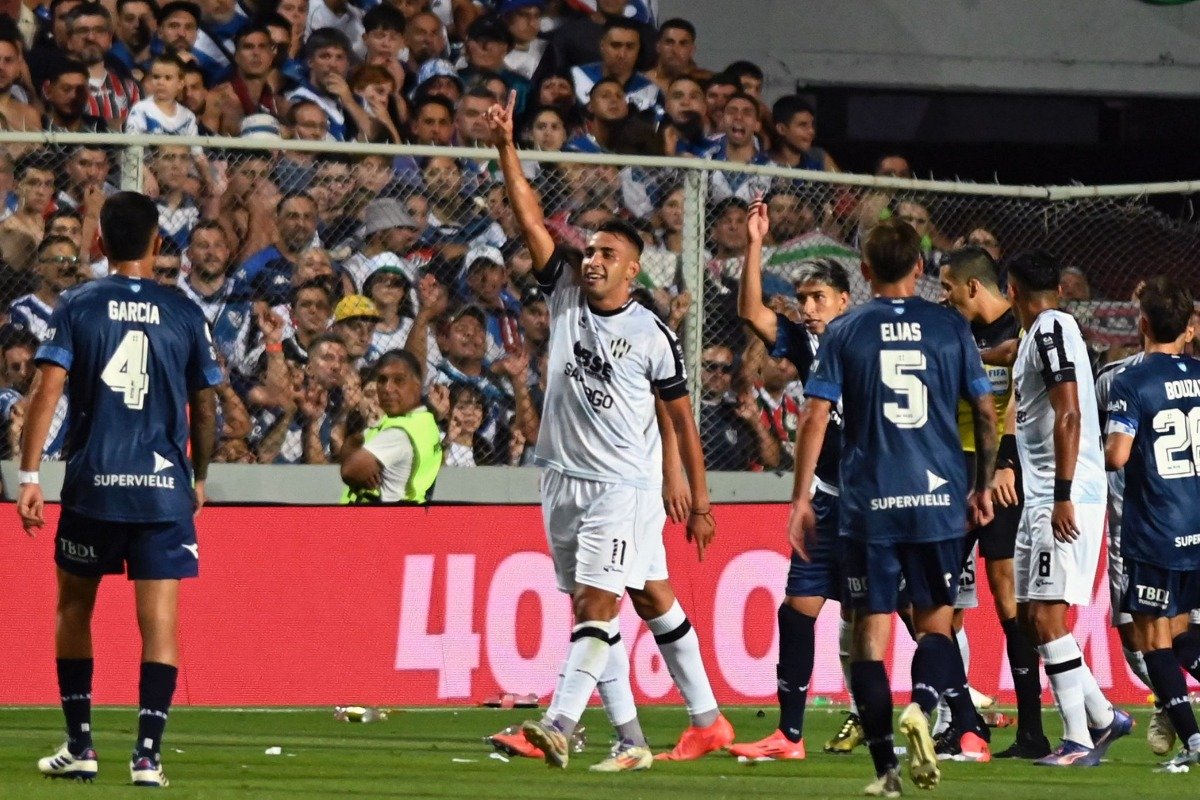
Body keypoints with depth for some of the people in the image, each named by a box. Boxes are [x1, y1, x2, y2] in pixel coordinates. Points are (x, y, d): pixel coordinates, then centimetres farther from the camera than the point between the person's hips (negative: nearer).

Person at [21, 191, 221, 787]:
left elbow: (47, 392, -8)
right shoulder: (184, 314, 3)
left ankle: (79, 745, 17)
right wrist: (200, 479, 23)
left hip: (92, 486, 0)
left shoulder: (77, 308, 0)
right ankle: (147, 754, -7)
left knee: (74, 608, 16)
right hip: (165, 489, 0)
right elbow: (204, 408, 9)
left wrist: (29, 477, -7)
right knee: (159, 621, 0)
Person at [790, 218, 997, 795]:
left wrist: (801, 499, 3)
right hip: (939, 501, 1)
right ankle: (922, 705, -19)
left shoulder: (844, 332, 1)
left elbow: (816, 418, -3)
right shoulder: (950, 328, 4)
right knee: (935, 619, 12)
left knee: (871, 628, 4)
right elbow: (987, 413, 6)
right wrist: (982, 486, 18)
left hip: (869, 504, -1)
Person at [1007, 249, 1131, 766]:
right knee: (1035, 616, 11)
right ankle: (1102, 717, 17)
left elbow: (1069, 416, -20)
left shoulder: (1051, 328, -13)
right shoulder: (1039, 334, 15)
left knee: (1047, 617, -11)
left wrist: (1064, 496, -23)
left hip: (1065, 497, -10)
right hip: (1041, 495, 10)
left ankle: (1079, 741, -11)